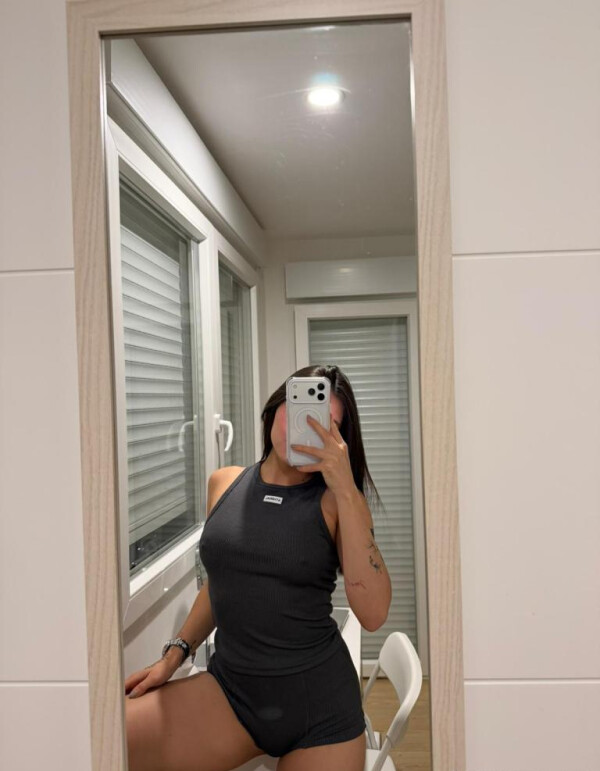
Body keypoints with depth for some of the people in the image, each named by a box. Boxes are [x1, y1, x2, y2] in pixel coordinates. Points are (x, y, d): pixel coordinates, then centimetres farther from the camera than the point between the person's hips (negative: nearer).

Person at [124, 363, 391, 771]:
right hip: (228, 688, 3)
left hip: (320, 699, -2)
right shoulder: (224, 483, 3)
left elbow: (374, 613, -19)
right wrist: (175, 654, 10)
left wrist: (345, 487, -22)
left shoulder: (338, 501, -7)